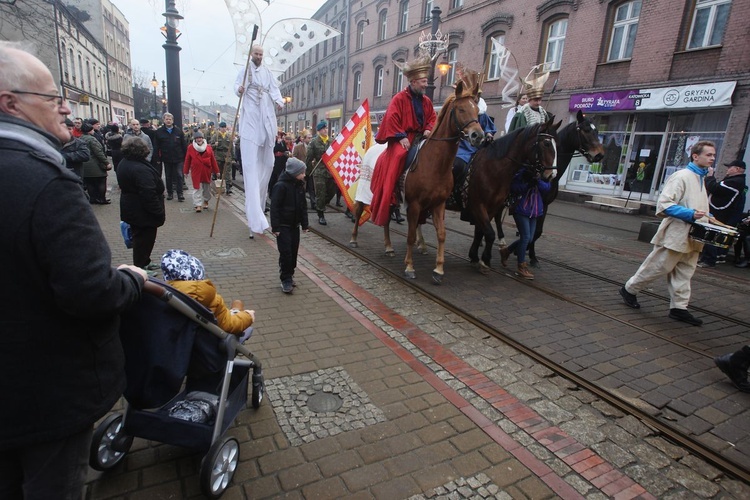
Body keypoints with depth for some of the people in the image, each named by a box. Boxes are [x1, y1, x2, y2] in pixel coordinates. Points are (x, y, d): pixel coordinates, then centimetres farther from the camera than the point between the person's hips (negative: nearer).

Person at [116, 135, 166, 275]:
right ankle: (140, 268, 13)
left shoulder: (123, 164, 7)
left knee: (140, 237, 21)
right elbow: (149, 194, -28)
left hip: (131, 208, 10)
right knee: (144, 239, 3)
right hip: (143, 211, -10)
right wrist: (158, 212, -21)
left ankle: (144, 262, 34)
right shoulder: (141, 169, -27)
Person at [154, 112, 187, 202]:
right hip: (166, 159, 1)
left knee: (179, 176, -1)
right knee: (168, 177, 11)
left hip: (178, 158, -1)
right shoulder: (159, 132, 1)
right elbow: (156, 146, 0)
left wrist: (185, 157, -2)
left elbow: (184, 145, 3)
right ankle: (169, 193, 21)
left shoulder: (178, 131, 3)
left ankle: (180, 194, 2)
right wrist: (157, 158, -5)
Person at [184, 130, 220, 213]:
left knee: (207, 188, 12)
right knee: (197, 188, -4)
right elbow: (187, 160, 4)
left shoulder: (208, 148, 3)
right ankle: (198, 205, -4)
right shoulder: (190, 148, 0)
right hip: (196, 172, -2)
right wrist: (186, 171, 5)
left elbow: (213, 160, 6)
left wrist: (216, 171, 6)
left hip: (207, 172, 2)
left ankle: (205, 201, 32)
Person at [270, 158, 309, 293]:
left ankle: (290, 275, 26)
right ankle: (286, 280, 5)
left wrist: (304, 224, 11)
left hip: (295, 225, 7)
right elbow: (274, 207, -17)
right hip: (283, 226, -7)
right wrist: (275, 227, -19)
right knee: (285, 252, -6)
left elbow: (303, 206, 12)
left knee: (294, 251, 11)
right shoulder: (281, 186, -17)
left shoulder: (300, 185, 5)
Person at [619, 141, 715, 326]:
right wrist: (690, 214, -25)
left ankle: (679, 307, 15)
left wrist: (705, 217, 12)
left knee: (684, 273, 9)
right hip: (676, 234, -9)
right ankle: (629, 289, 17)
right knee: (658, 267, 0)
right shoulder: (682, 176, -12)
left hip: (691, 237, 9)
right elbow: (664, 203, -21)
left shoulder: (701, 178, 17)